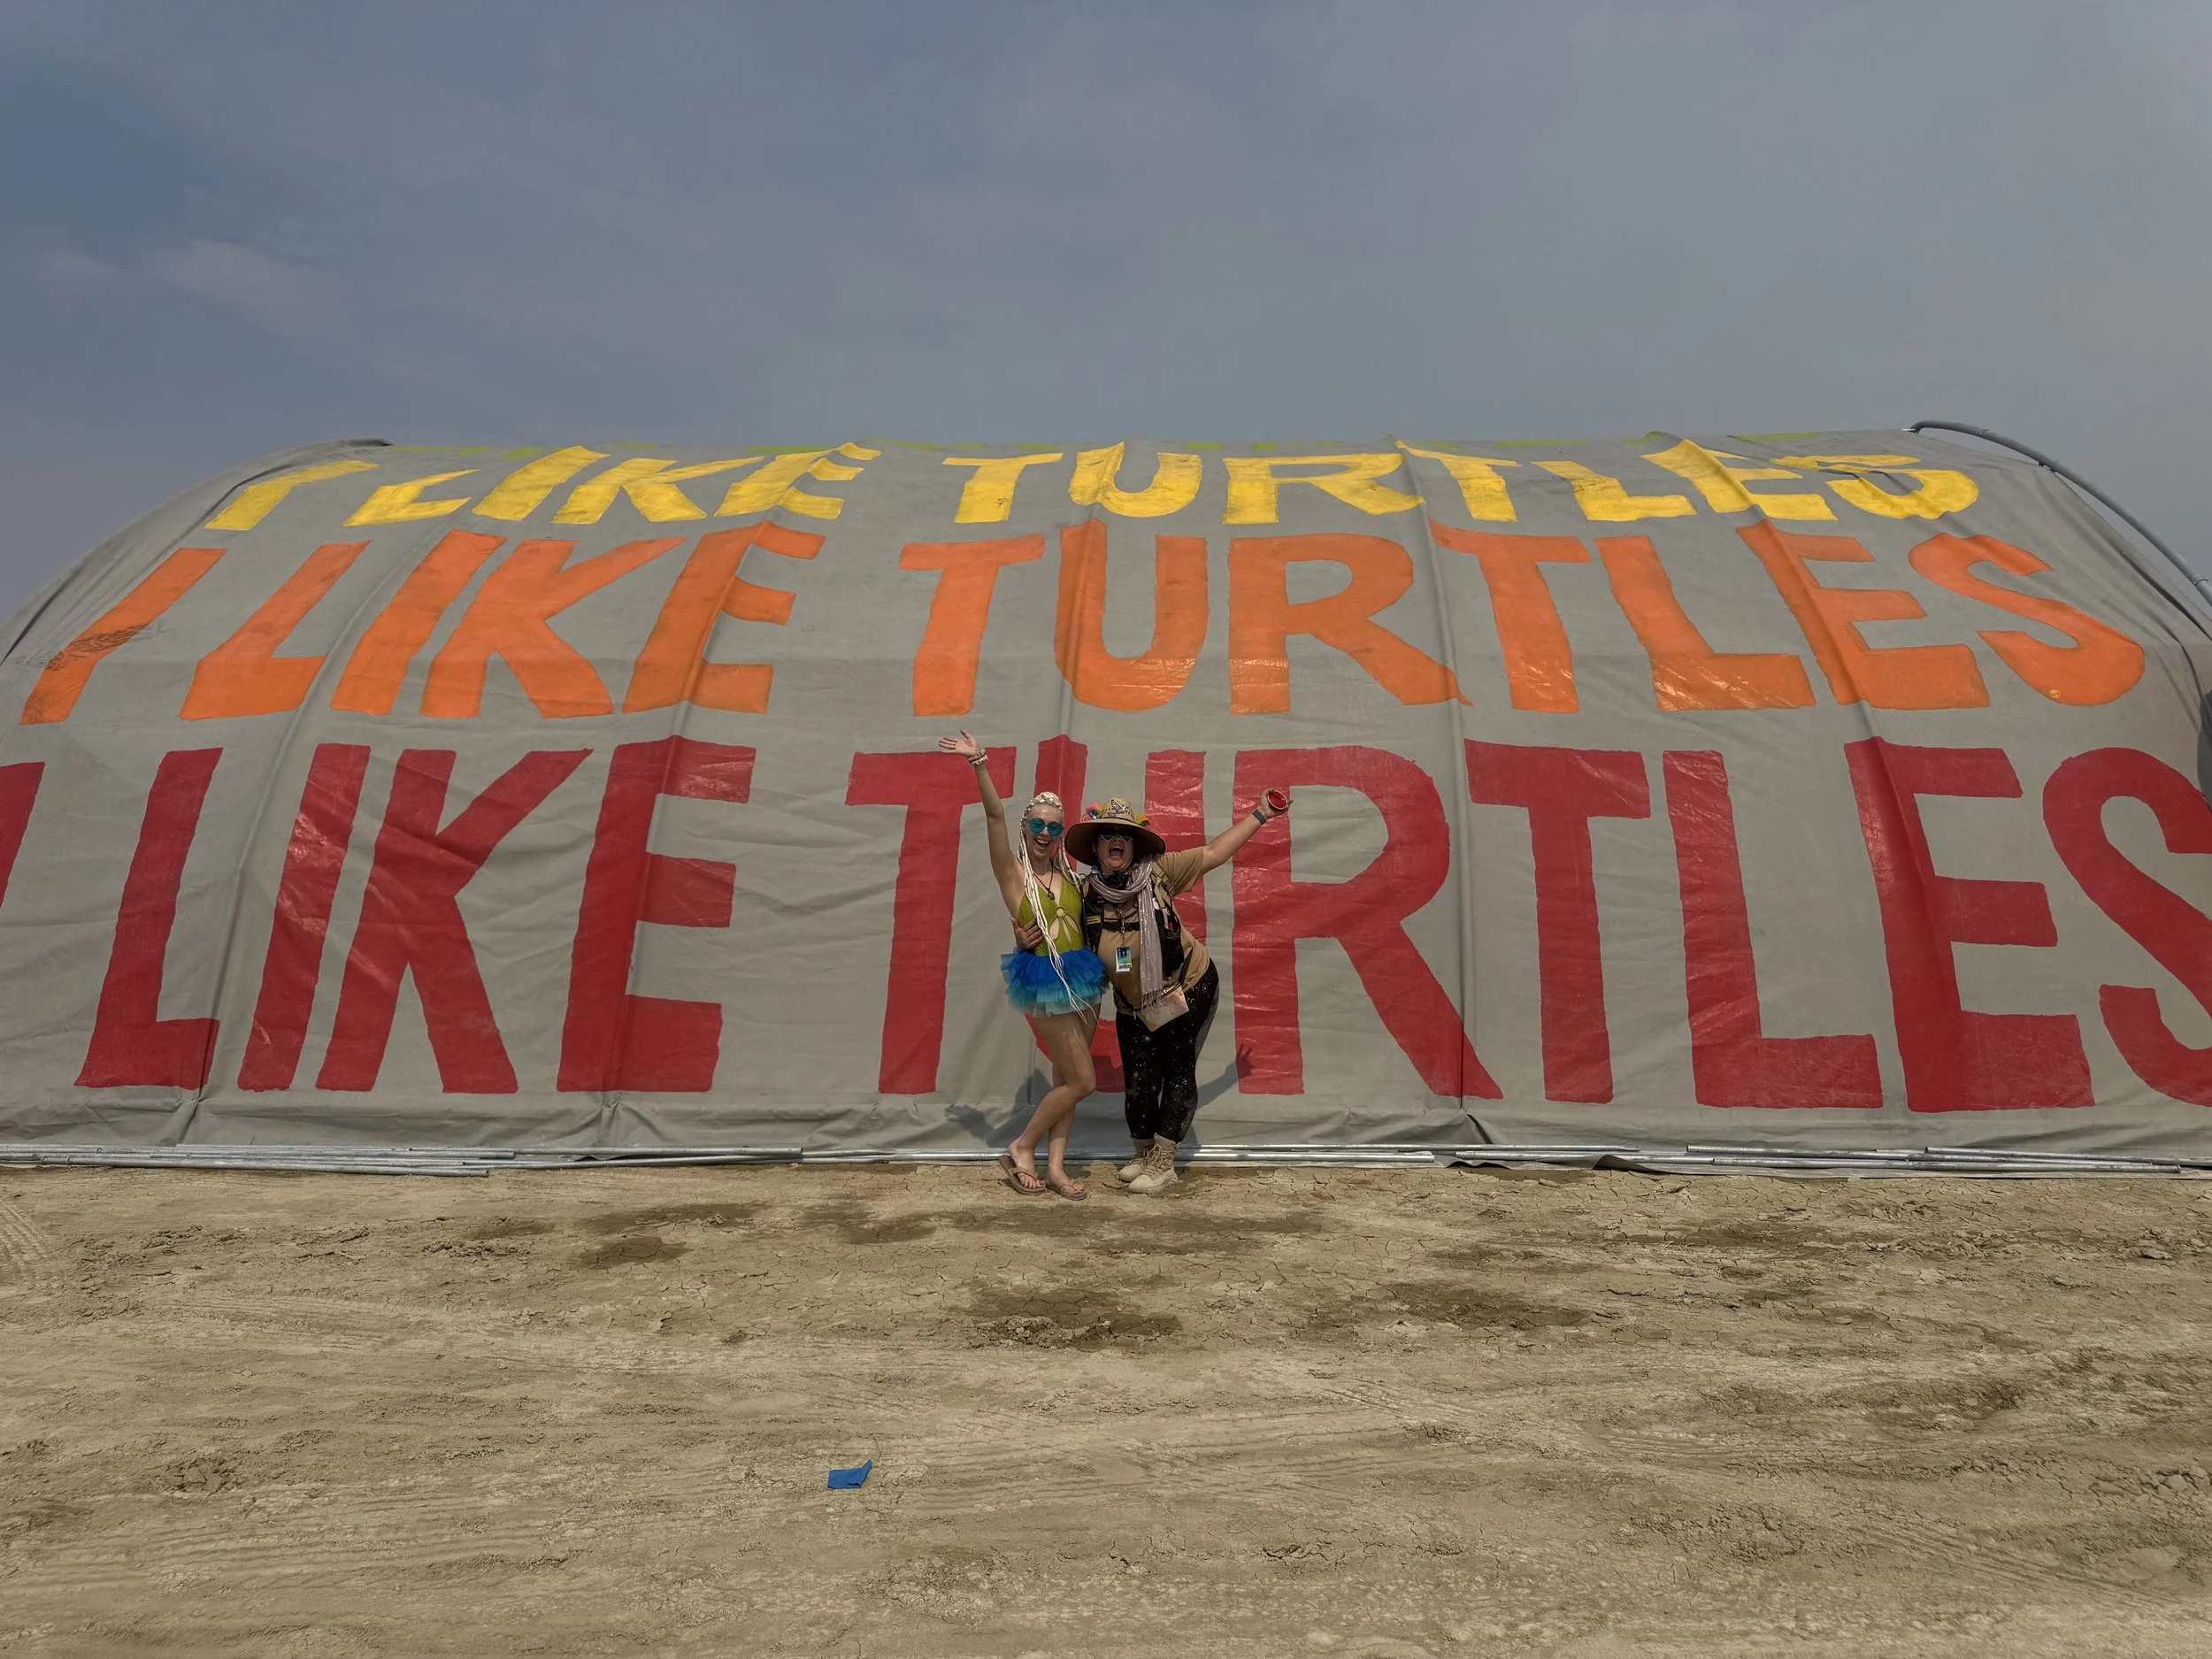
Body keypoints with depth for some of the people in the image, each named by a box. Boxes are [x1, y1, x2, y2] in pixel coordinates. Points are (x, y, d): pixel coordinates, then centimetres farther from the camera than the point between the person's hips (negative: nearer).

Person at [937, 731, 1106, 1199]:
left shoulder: (1071, 877, 10)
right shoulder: (1013, 872, -5)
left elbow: (1086, 924, 20)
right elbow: (995, 814, -18)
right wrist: (979, 765, -27)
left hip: (1083, 981, 6)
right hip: (1046, 982, -6)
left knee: (1065, 1078, 8)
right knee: (1082, 1081, -4)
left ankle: (1055, 1165, 16)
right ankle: (1021, 1150, 12)